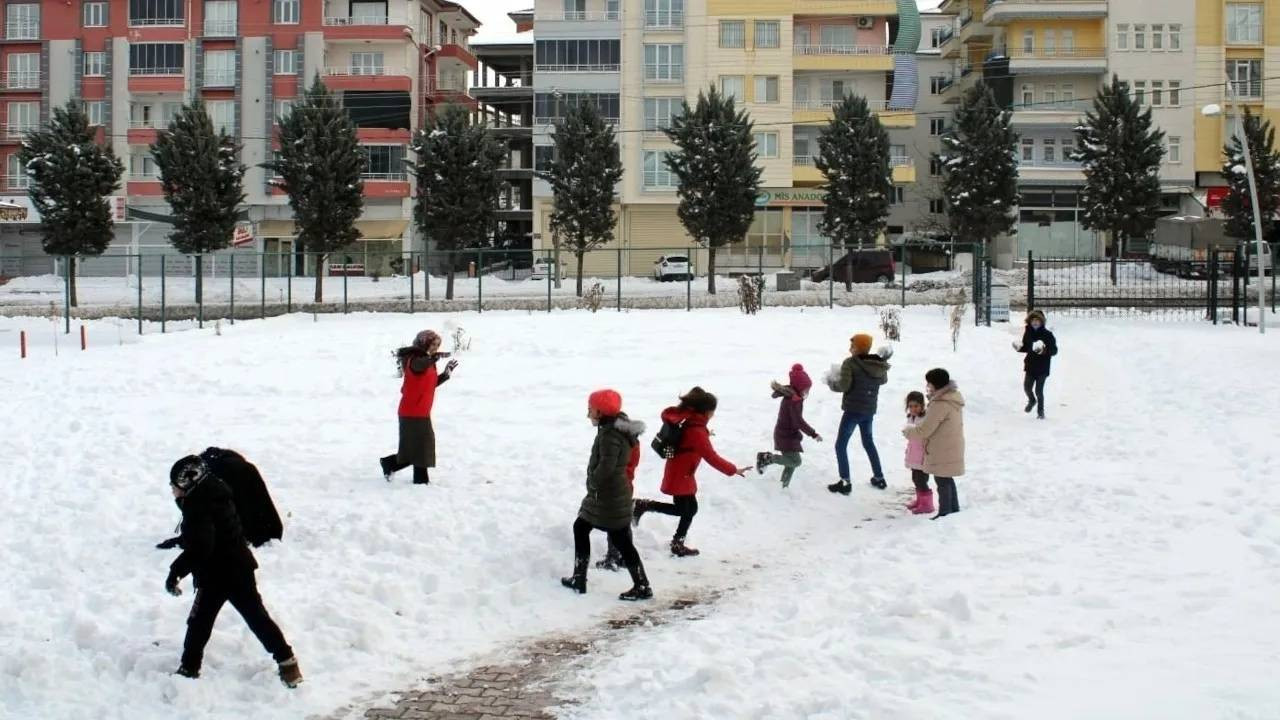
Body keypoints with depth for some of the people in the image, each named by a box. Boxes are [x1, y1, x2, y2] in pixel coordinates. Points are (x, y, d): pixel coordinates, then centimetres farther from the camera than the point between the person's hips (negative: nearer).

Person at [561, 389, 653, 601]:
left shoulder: (609, 434, -22)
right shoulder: (619, 428, 9)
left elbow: (606, 465, -31)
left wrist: (593, 482, -14)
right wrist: (595, 483, 12)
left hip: (610, 498, -10)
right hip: (609, 495, 10)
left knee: (621, 541, -3)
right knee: (580, 527, 17)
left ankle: (642, 587, 3)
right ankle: (579, 578, 23)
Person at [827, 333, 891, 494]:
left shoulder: (850, 363, -16)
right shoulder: (879, 365, 3)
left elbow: (844, 385, -22)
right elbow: (883, 380, 22)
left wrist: (832, 381, -3)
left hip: (853, 410, -7)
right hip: (870, 410, 7)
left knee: (841, 445, 1)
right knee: (868, 442, 26)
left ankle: (845, 482, -8)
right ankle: (879, 477, 30)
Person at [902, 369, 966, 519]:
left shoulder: (940, 404, -24)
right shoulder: (953, 398, 8)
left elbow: (925, 429, -20)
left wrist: (908, 432, -5)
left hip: (942, 451, -10)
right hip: (952, 449, 10)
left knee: (943, 481, 0)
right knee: (948, 480, 20)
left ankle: (945, 512, 6)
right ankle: (954, 509, 28)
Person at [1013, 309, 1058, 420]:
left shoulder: (1047, 334, -10)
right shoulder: (1028, 333, 3)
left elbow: (1054, 350, -11)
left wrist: (1044, 350, -29)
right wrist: (1019, 348, -6)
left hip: (1042, 367, -4)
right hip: (1030, 366, 4)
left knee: (1039, 390, -3)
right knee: (1027, 387, 4)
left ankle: (1040, 410, 16)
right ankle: (1032, 401, 37)